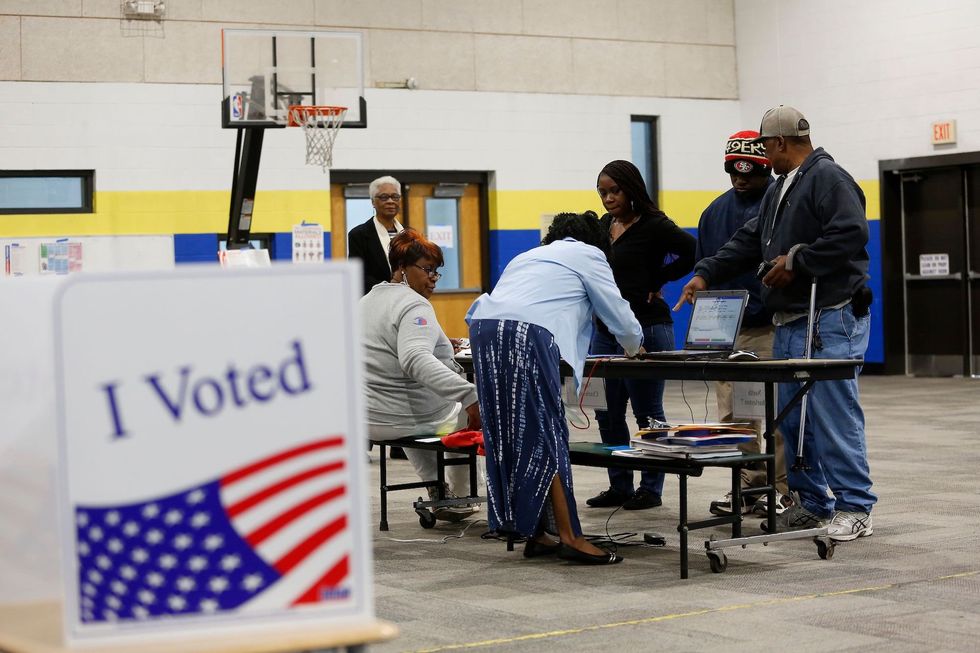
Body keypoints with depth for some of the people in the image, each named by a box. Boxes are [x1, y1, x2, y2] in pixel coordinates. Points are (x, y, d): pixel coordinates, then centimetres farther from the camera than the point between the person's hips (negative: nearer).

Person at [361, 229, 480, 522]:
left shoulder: (367, 299, 8)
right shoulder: (414, 305, -20)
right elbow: (415, 360, -38)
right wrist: (468, 395, -46)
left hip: (371, 419, 8)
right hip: (418, 418, -8)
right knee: (471, 415, 23)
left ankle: (437, 493, 40)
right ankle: (458, 498, 29)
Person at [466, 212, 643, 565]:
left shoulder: (529, 256, 35)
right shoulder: (589, 255, 17)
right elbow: (620, 317, 17)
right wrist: (633, 347, 40)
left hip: (484, 328, 6)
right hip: (527, 336, -6)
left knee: (509, 437, 9)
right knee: (546, 438, -5)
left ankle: (534, 535, 14)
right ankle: (570, 538, -6)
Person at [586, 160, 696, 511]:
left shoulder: (653, 226, -10)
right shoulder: (603, 226, 13)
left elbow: (692, 251, -20)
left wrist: (656, 282, -11)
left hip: (644, 329, -8)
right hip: (604, 328, 8)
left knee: (647, 413, 0)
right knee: (607, 413, 9)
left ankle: (651, 488, 8)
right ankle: (619, 486, 19)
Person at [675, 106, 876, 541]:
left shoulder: (828, 178, -10)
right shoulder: (779, 190, 21)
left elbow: (851, 233, -22)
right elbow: (749, 242, 24)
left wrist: (797, 261, -16)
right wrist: (707, 273, 16)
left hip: (830, 322, -10)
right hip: (789, 323, 10)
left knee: (834, 415, -10)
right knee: (793, 419, 11)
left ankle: (854, 509, -5)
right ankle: (812, 503, 20)